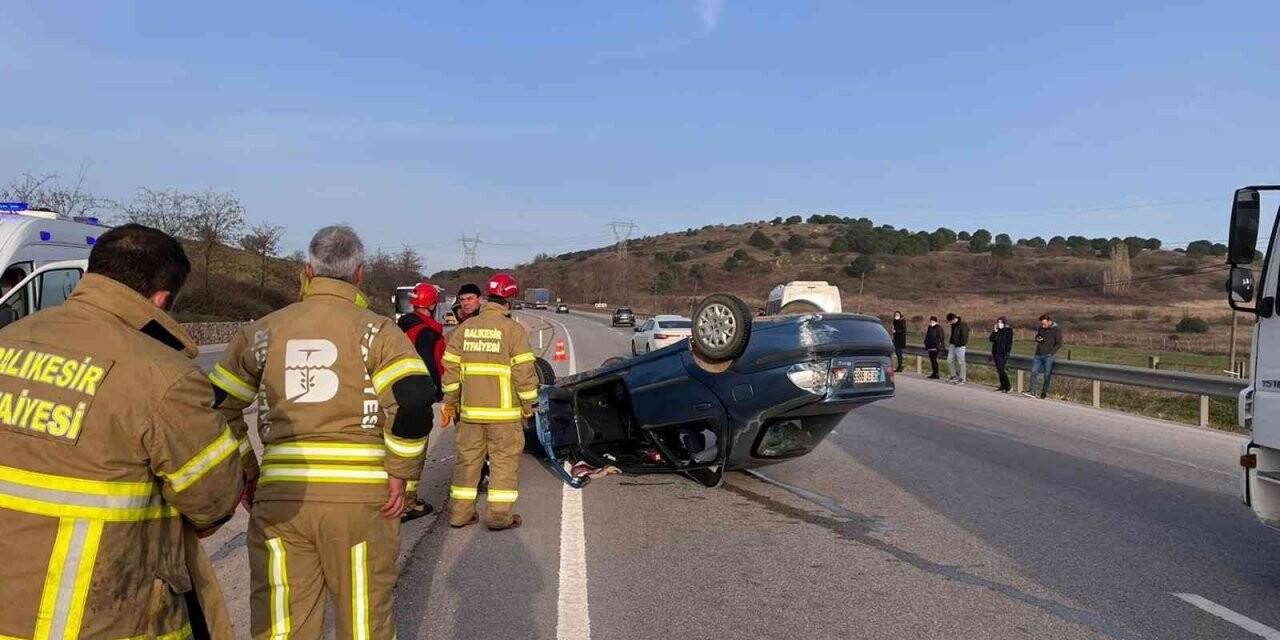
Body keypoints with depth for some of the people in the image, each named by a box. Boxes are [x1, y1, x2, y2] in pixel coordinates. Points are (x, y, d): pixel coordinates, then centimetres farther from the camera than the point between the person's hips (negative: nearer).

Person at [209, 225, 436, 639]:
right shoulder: (376, 330, -2)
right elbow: (415, 400, -16)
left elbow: (217, 406, 11)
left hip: (279, 496, 3)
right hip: (360, 497, -2)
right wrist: (402, 474, -6)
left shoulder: (265, 330, 9)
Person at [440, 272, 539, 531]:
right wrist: (528, 405, 0)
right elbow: (524, 371, -11)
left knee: (468, 458, 14)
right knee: (505, 461, 5)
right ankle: (499, 516, 7)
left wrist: (449, 404, 16)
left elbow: (451, 369, 8)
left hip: (470, 410, 5)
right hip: (504, 411, -5)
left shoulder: (464, 328, 6)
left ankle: (459, 512, 20)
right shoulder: (513, 329, -9)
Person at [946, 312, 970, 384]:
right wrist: (950, 342, 11)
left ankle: (962, 379, 3)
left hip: (959, 346, -9)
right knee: (949, 360, 9)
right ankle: (954, 376, 20)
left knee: (961, 362, -3)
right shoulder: (954, 324, 10)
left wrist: (960, 344, -18)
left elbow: (964, 336, -18)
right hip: (953, 345, 9)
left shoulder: (963, 324, -16)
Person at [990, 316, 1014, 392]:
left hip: (1003, 354, -7)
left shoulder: (1008, 331, -6)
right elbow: (991, 339, 7)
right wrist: (994, 331, -5)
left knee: (1002, 370, -13)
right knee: (999, 370, 9)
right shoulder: (997, 331, 13)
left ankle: (1008, 386, -5)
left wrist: (1007, 353, -17)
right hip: (996, 353, 7)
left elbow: (1009, 343, -11)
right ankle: (1003, 386, 16)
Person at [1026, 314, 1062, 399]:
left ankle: (1044, 392, 6)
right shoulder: (1041, 329, 12)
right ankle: (1032, 392, -5)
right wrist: (1037, 339, 0)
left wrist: (1051, 353, -14)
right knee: (1034, 372, -4)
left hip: (1048, 356, -5)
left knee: (1047, 374, -2)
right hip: (1038, 355, 5)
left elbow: (1059, 344, -6)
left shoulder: (1056, 330, -4)